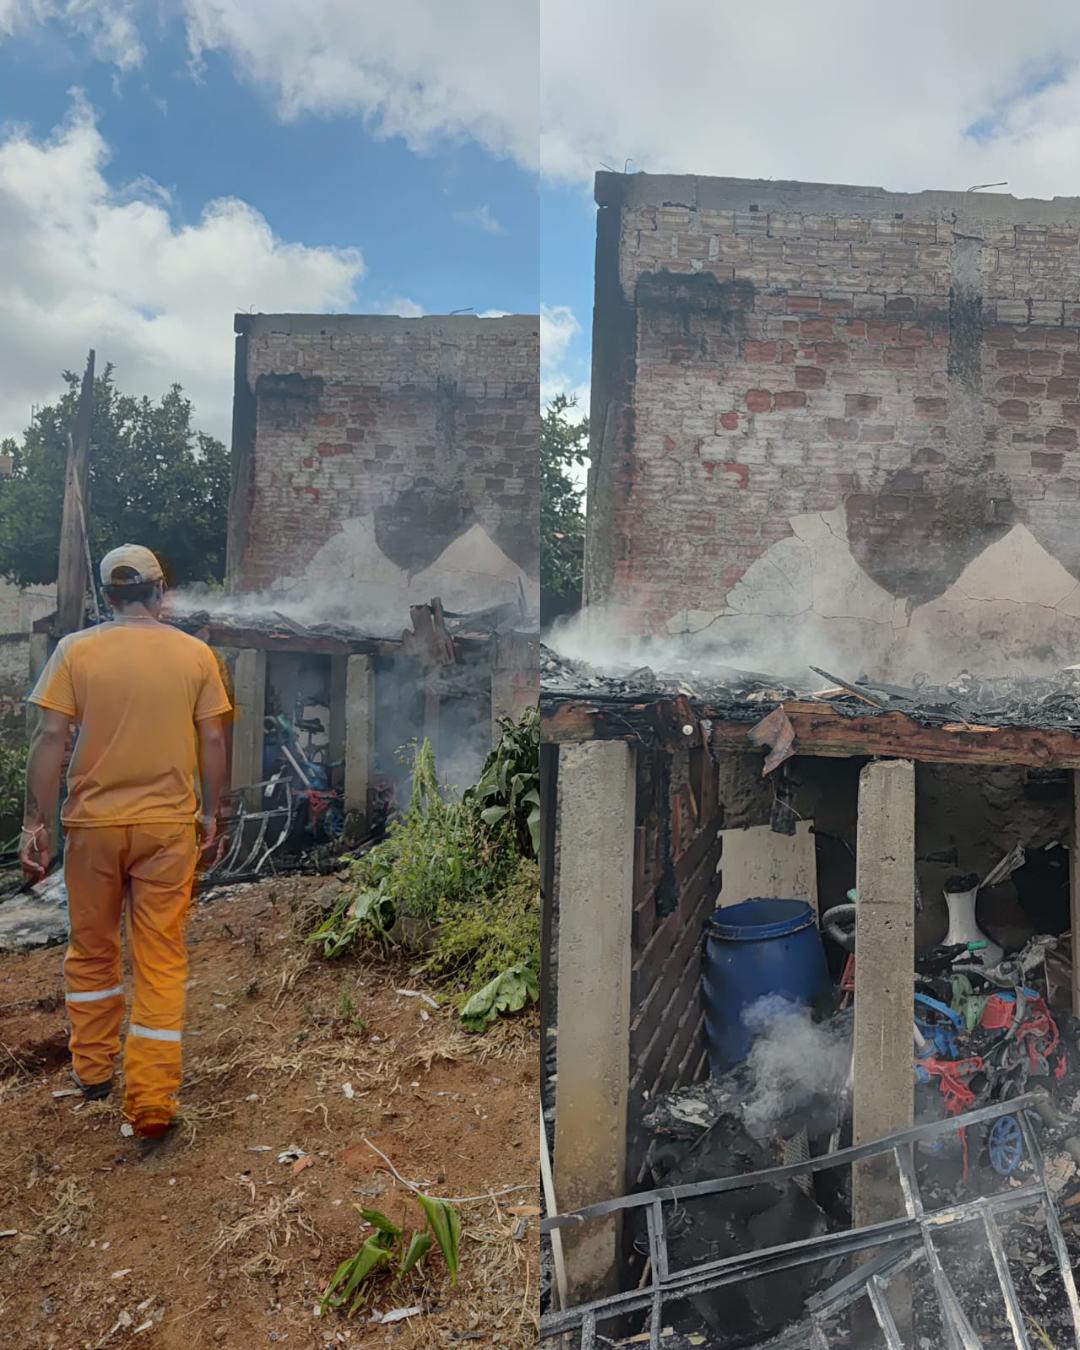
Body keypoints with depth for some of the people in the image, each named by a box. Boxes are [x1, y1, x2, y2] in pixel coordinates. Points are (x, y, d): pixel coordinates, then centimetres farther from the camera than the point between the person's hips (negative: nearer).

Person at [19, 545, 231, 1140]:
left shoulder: (76, 650, -4)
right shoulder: (195, 654, -3)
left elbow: (49, 740, -7)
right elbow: (212, 741, -2)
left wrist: (36, 823, -1)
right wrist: (210, 812, 9)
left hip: (94, 824, 1)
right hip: (168, 826, 0)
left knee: (92, 950, 20)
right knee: (162, 960, 6)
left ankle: (92, 1069, 35)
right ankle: (152, 1100, 9)